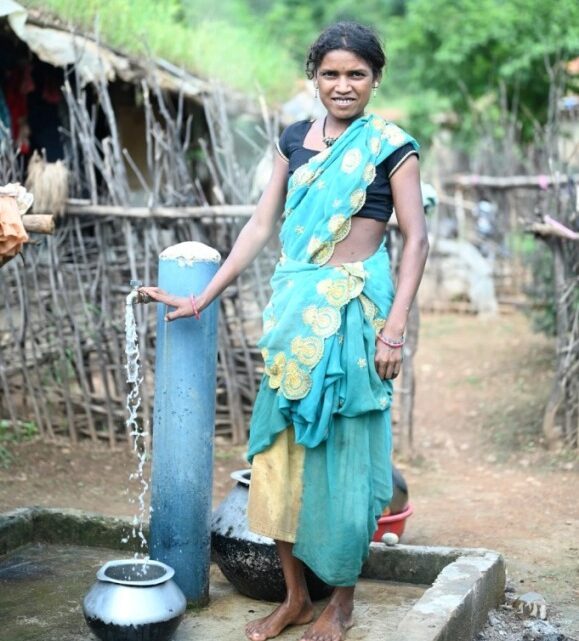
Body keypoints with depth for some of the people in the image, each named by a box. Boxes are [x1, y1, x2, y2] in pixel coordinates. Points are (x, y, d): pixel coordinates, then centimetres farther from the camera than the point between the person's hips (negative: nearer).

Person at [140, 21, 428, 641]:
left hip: (354, 311, -4)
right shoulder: (294, 140, 11)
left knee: (342, 452, 3)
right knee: (281, 449, 7)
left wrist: (394, 329, -14)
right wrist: (202, 298, 9)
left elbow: (416, 239, -5)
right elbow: (260, 227, 12)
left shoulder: (391, 146, -1)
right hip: (294, 310, 5)